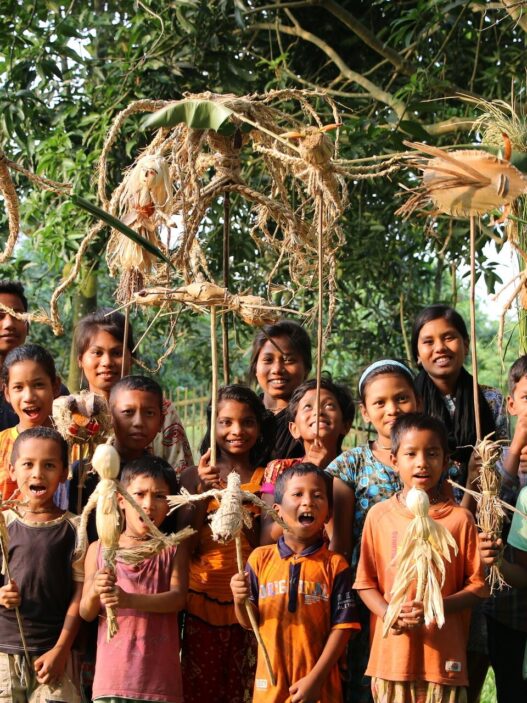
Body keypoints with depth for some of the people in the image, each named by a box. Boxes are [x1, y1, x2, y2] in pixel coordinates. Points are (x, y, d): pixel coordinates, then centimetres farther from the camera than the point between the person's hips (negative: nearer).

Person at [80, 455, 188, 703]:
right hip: (113, 671, 0)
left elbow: (178, 598, -10)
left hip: (159, 673, 0)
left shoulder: (173, 550, 6)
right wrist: (95, 592, -18)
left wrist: (130, 600, -25)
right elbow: (86, 613, 4)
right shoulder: (99, 550, 6)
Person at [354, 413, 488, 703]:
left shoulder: (459, 518, -1)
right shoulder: (379, 515, 2)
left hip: (443, 655, -1)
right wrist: (388, 614, -12)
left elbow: (476, 586, 2)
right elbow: (365, 581, 6)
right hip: (392, 653, 1)